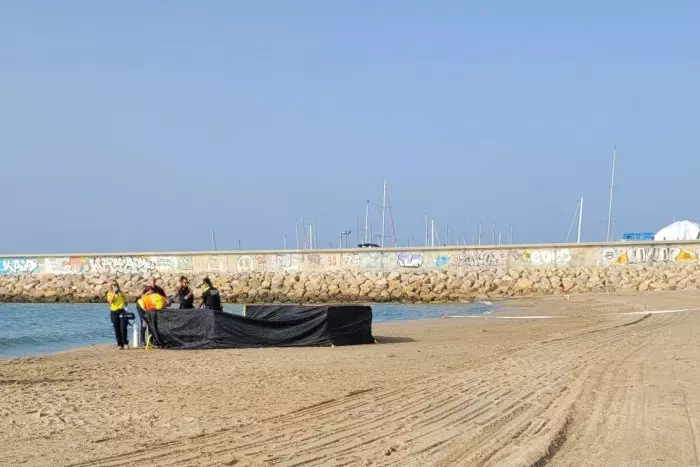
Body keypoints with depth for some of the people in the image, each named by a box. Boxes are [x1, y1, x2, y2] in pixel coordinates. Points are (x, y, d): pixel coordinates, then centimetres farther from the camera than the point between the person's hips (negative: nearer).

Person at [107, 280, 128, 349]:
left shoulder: (121, 293, 12)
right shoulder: (109, 293, 8)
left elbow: (125, 301, 20)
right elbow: (110, 301, -10)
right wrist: (114, 294, -15)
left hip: (121, 311, 0)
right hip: (114, 312, 0)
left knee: (123, 328, -12)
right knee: (117, 330, 0)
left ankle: (126, 343, -9)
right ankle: (120, 345, 5)